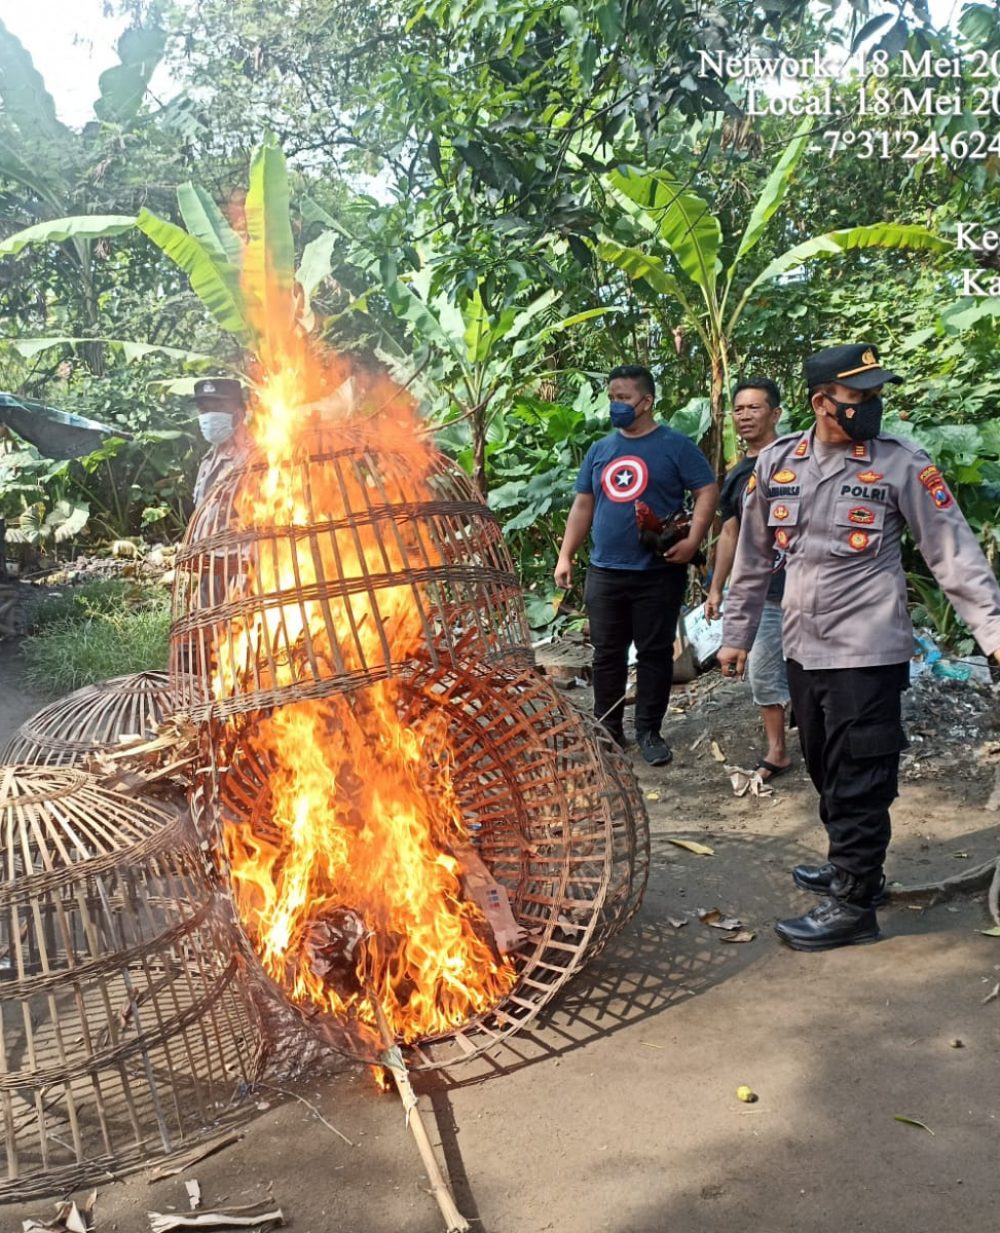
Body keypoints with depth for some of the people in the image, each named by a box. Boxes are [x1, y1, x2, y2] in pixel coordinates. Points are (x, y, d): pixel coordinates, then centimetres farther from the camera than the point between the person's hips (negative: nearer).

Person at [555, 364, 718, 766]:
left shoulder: (675, 445, -3)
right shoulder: (600, 450, 11)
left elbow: (707, 492, -5)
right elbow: (583, 505, 15)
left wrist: (693, 540, -18)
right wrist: (565, 555, 9)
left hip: (659, 573, -4)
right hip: (605, 573, 4)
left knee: (655, 653, 4)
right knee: (607, 654, 9)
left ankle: (649, 731, 15)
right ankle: (608, 729, 21)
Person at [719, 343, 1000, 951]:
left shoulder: (902, 463, -7)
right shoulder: (777, 462, 4)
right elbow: (754, 557, 11)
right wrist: (737, 633, 15)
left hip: (868, 652, -5)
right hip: (804, 649, 5)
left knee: (859, 781, 0)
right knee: (827, 772, 18)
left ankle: (853, 904, 13)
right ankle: (852, 866, 37)